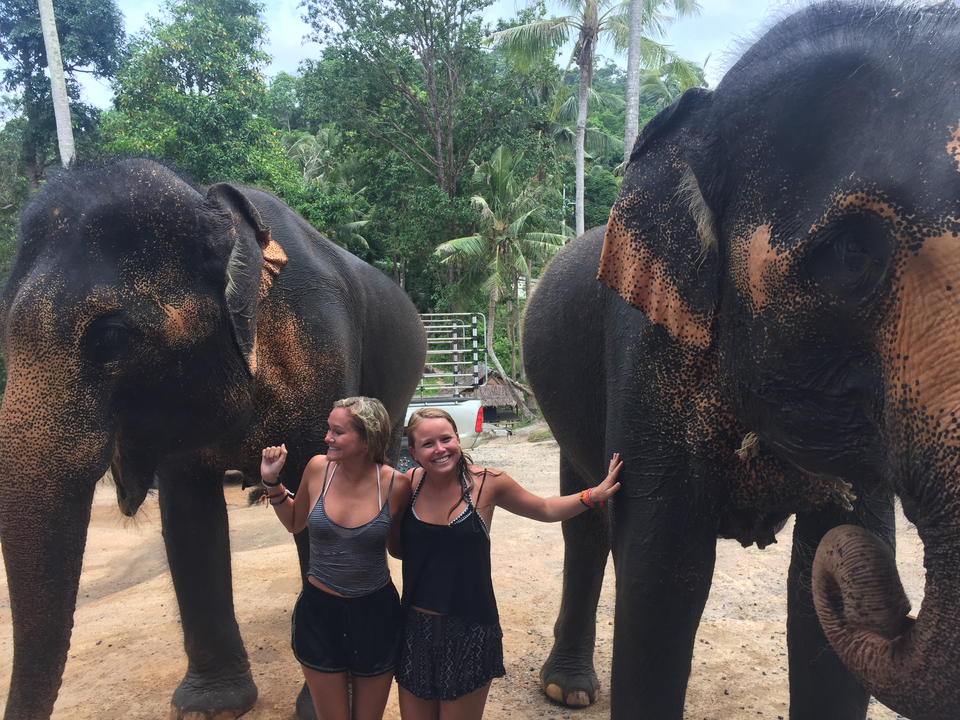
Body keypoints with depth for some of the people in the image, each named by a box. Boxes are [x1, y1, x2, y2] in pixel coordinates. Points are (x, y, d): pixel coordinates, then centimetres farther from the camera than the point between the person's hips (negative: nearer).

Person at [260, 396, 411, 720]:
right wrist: (272, 482, -4)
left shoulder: (396, 485, -17)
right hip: (320, 611, 2)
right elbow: (295, 523, 8)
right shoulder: (318, 468, -10)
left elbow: (398, 547, -2)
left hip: (375, 614, -2)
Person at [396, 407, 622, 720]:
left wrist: (594, 495, -7)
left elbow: (545, 509, 4)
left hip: (469, 633, -2)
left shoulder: (487, 483, -11)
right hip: (416, 627, 2)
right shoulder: (409, 484, -5)